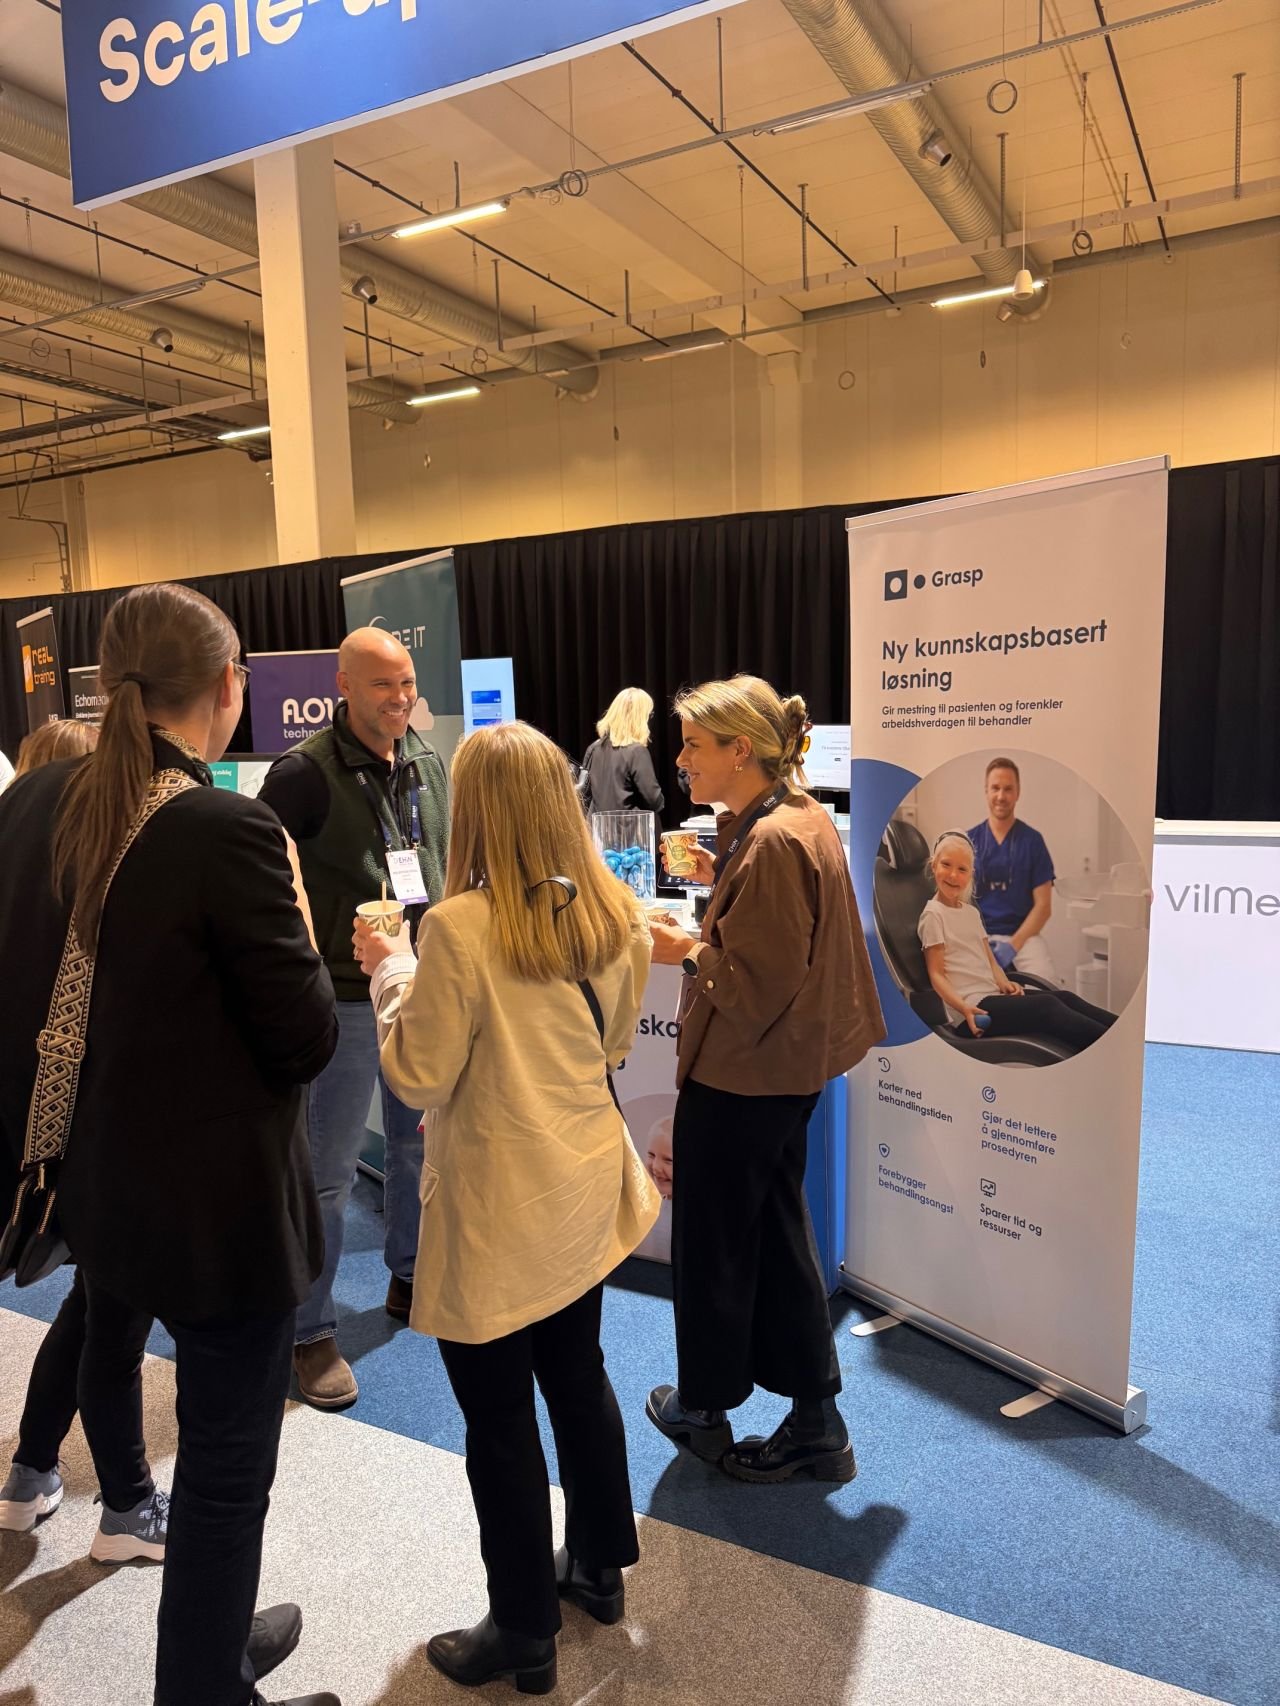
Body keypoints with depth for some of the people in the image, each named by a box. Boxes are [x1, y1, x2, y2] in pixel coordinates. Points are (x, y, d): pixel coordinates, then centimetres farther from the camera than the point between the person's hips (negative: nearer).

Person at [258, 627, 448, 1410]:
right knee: (330, 1169, 4)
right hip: (346, 997, -6)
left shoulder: (428, 762, 5)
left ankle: (410, 1279, 40)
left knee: (421, 1142, 19)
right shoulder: (305, 773, -14)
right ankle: (313, 1333, 20)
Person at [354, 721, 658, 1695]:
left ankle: (525, 1634, 29)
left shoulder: (460, 927, -23)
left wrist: (390, 972, -3)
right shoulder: (614, 916, -4)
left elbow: (420, 1077, -15)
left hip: (498, 1210, -6)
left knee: (500, 1418, 12)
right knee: (579, 1376, 24)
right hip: (585, 1189, 7)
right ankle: (599, 1568, 43)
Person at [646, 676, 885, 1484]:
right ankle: (816, 1422, 29)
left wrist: (685, 953, -13)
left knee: (712, 1244, 11)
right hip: (786, 1070, 10)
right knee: (776, 1236, 19)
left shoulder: (770, 842, -25)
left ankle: (705, 1409, 33)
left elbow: (758, 982, -25)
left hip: (738, 1075, -10)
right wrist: (725, 879, 8)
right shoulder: (801, 817, 6)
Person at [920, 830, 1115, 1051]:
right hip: (972, 1008, -8)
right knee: (1046, 1006, -23)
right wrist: (964, 1007, -23)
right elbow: (936, 973, -10)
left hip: (993, 995, 8)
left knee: (1064, 997, -8)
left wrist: (1004, 982, -2)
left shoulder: (972, 912, 19)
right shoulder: (933, 915, -6)